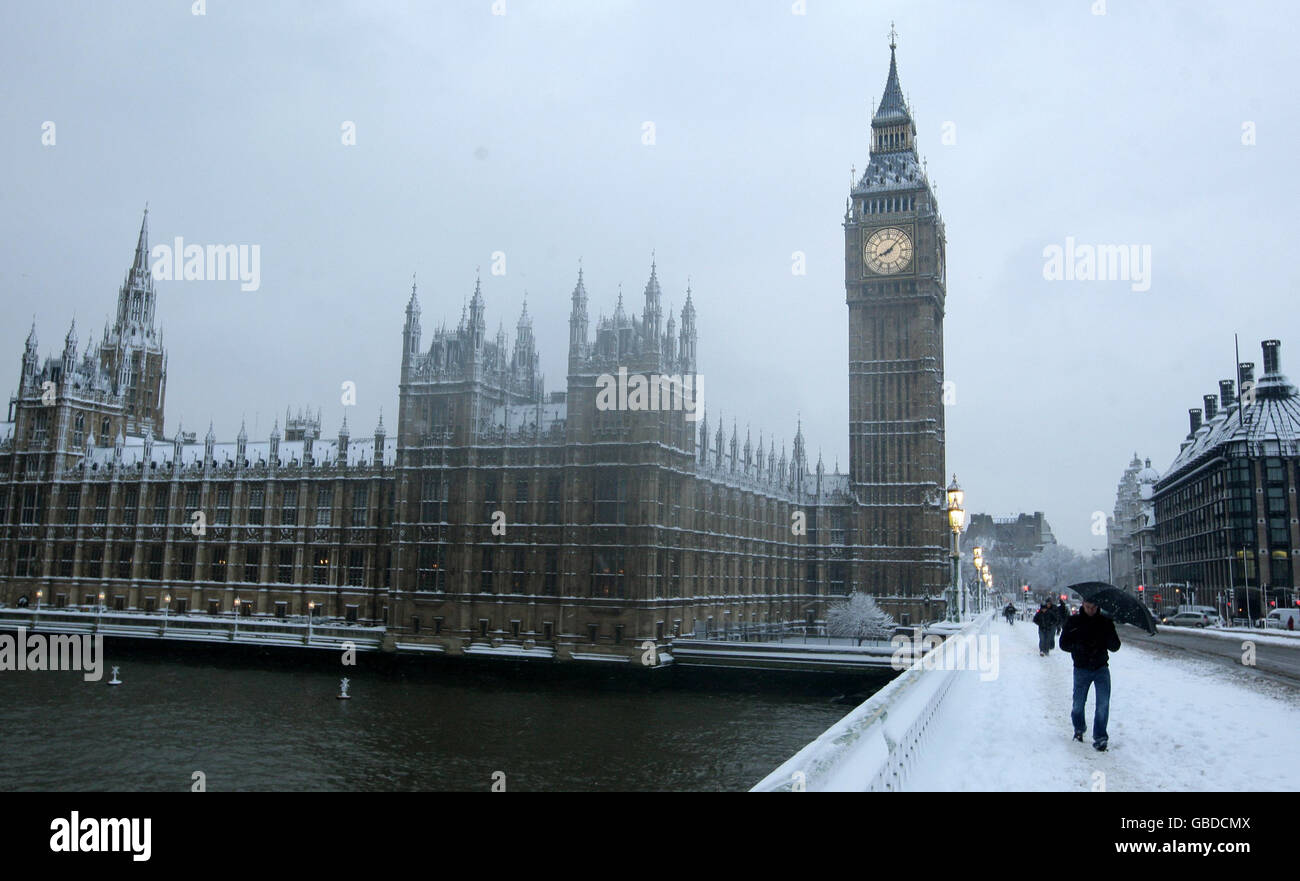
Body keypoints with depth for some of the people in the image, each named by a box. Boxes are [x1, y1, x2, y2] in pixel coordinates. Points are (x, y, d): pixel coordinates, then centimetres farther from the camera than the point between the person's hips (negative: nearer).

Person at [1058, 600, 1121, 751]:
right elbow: (1063, 644, 0)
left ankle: (1100, 737, -1)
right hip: (1081, 669, 0)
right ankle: (1079, 728, 34)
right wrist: (1078, 646, -20)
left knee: (1103, 703, -11)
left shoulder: (1105, 622, -1)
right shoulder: (1073, 621, -2)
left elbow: (1115, 647, -3)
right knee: (1078, 704, 6)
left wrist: (1108, 634, -24)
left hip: (1101, 669, 0)